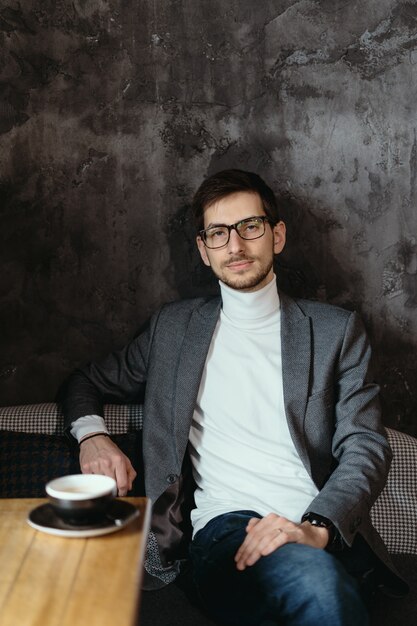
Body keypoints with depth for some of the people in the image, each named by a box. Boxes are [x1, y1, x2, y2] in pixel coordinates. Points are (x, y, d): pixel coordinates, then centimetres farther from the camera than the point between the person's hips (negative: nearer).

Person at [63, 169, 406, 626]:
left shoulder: (336, 330, 13)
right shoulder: (174, 327, 18)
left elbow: (366, 448, 3)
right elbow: (88, 382, 28)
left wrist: (318, 527, -17)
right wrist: (92, 434, 3)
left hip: (328, 532, 1)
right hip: (225, 524, -1)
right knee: (316, 578, -35)